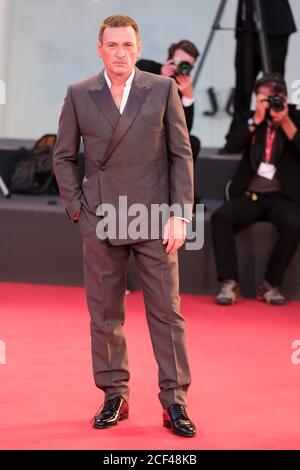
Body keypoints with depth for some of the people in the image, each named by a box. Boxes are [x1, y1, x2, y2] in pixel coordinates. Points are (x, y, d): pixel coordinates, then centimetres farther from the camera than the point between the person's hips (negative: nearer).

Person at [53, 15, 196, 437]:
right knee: (104, 313, 6)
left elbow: (181, 154, 1)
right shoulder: (79, 95, 3)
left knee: (166, 311, -1)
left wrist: (180, 215, -5)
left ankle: (174, 402, 5)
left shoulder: (163, 90, 1)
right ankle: (114, 395, 18)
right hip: (101, 222, 1)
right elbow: (63, 157, 11)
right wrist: (76, 207, 1)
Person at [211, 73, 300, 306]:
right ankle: (229, 283, -25)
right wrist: (256, 119, -12)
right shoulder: (250, 119, 12)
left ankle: (271, 285, -19)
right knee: (220, 217, -26)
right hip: (249, 195, 2)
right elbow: (232, 145, -6)